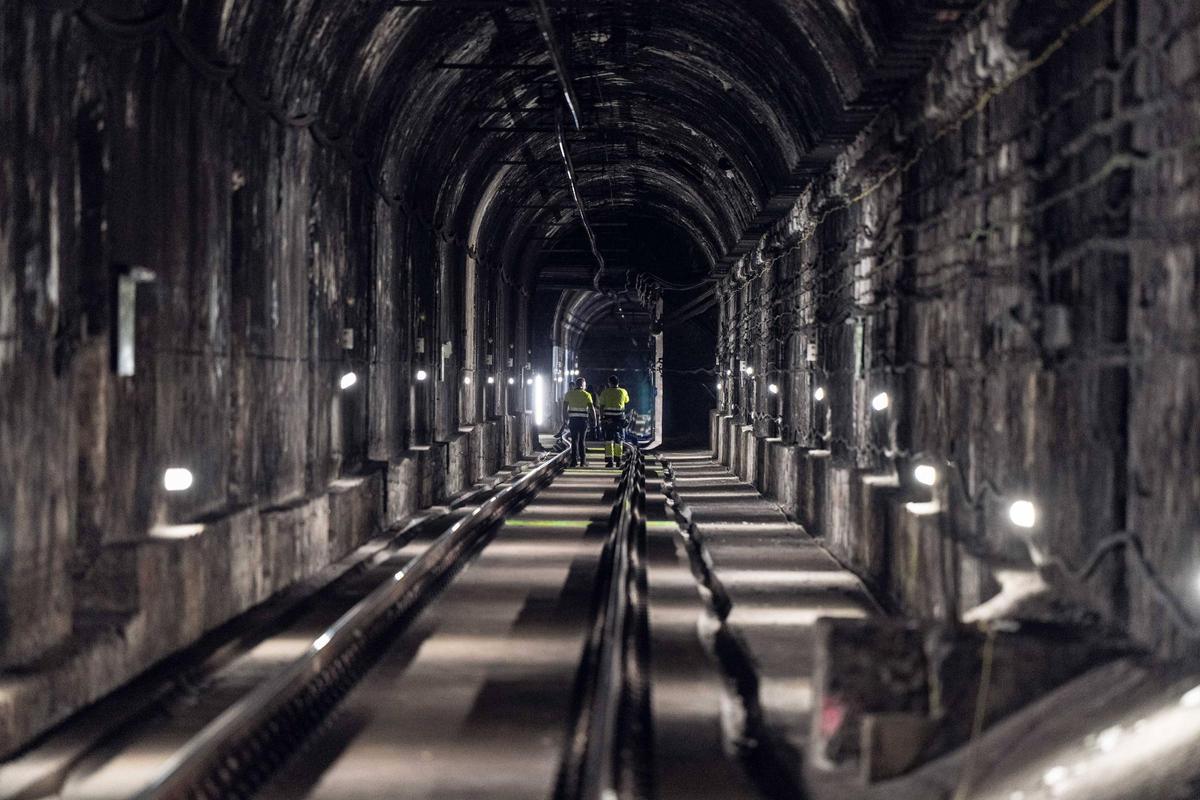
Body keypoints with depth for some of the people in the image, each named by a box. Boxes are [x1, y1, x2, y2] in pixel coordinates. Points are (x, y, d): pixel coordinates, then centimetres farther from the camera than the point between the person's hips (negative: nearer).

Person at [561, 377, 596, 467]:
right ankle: (583, 461, 4)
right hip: (583, 419, -1)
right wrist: (594, 421, 3)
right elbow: (591, 409, -4)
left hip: (573, 419, 1)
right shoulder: (586, 395, 0)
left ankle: (574, 461, -1)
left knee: (574, 440, 4)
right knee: (582, 440, 5)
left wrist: (565, 420, 12)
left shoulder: (569, 394, 6)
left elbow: (564, 408, 5)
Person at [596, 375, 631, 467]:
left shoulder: (605, 392, -1)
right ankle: (618, 460, 16)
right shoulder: (623, 392, 4)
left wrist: (601, 417, 1)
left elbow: (601, 406, -4)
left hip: (608, 418, -2)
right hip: (619, 418, 2)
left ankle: (610, 460, -7)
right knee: (618, 440, 13)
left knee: (608, 440, 1)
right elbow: (627, 401, 24)